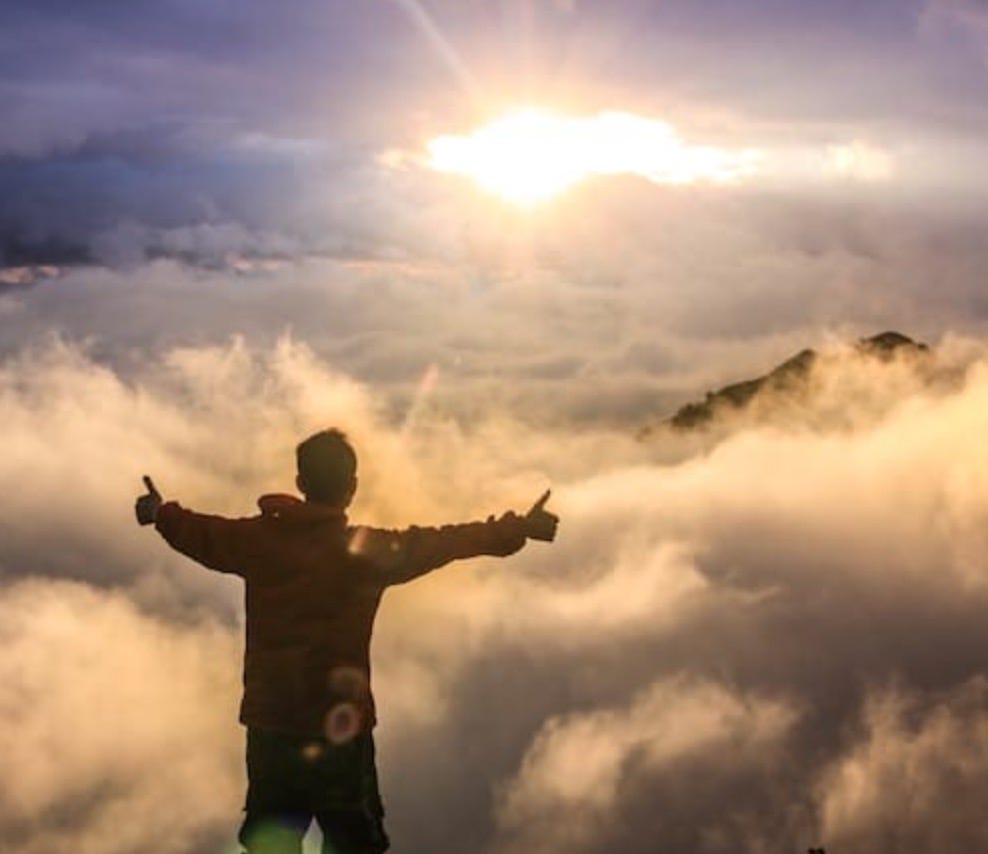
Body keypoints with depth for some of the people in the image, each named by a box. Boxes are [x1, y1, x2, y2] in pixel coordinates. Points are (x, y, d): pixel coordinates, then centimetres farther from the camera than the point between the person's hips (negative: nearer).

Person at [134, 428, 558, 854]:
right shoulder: (366, 549, -10)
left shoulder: (260, 539, 0)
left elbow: (200, 534, 18)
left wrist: (161, 513, 39)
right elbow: (444, 543, -6)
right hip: (340, 729, -4)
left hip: (269, 726, 4)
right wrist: (517, 529, 4)